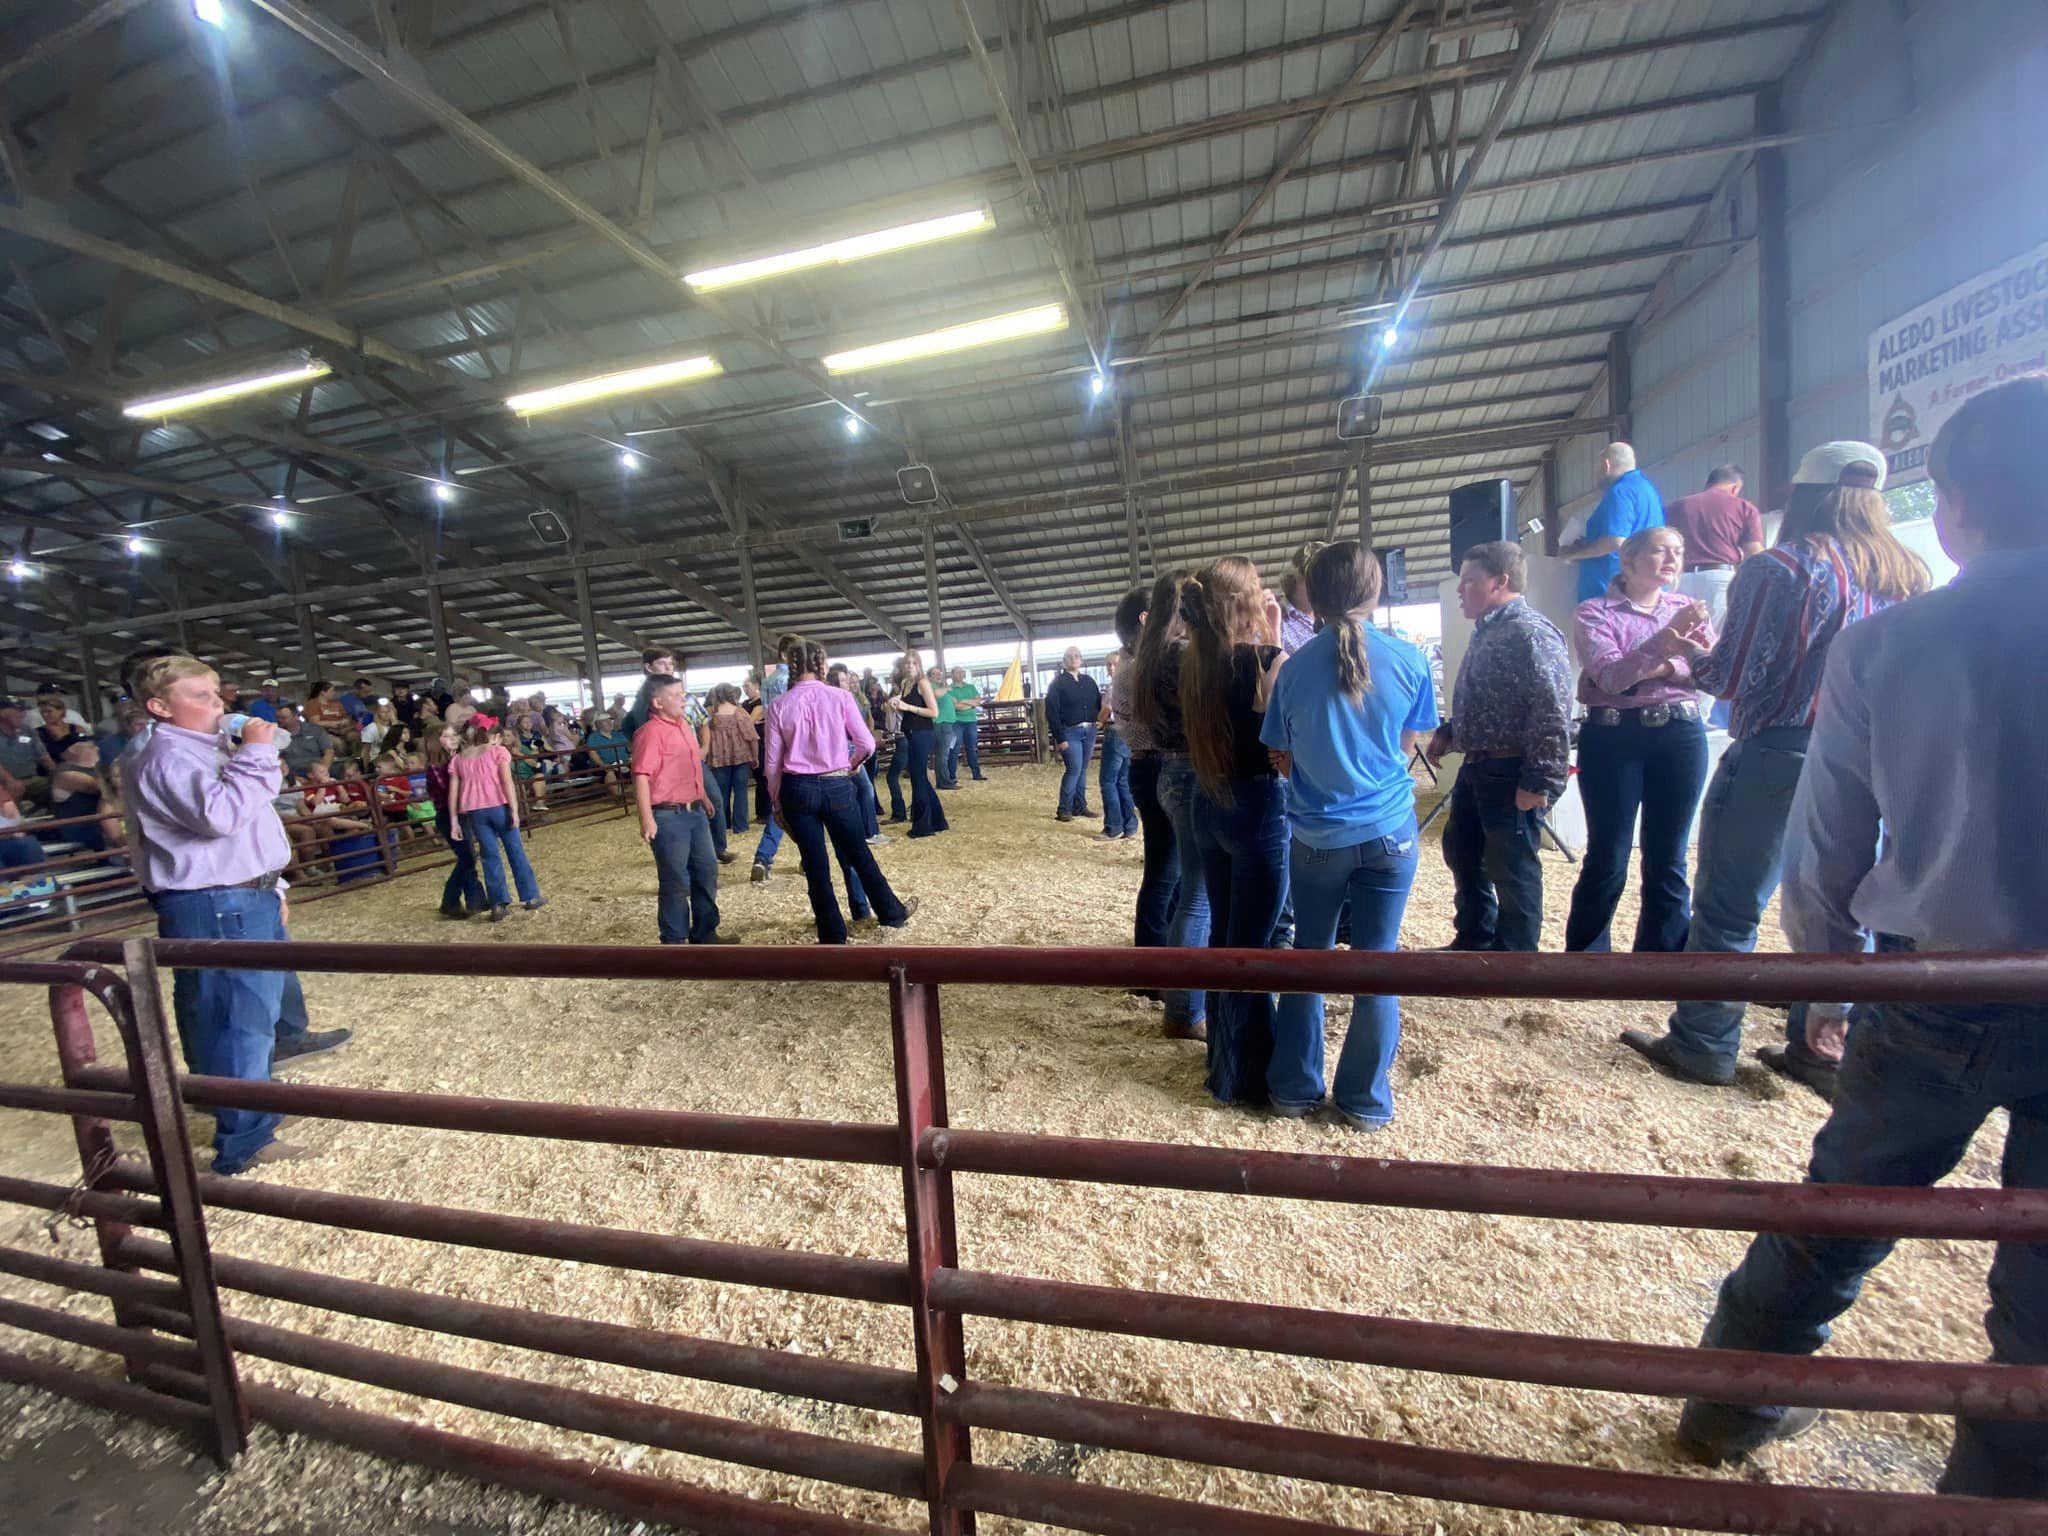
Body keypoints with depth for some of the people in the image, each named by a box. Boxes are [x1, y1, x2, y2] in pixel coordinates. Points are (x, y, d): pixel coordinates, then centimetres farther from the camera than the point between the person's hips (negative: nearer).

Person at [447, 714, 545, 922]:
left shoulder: (457, 759, 12)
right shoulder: (498, 752, 1)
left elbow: (453, 792, 7)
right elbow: (507, 783, -9)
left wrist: (454, 821, 9)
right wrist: (514, 810, -10)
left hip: (473, 812, 3)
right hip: (499, 807, -3)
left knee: (489, 856, 7)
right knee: (516, 851, 8)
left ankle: (499, 904, 6)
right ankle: (531, 897, 13)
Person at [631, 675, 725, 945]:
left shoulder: (684, 727, 13)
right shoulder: (650, 732, -14)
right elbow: (641, 777, -20)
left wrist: (703, 797, 28)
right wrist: (647, 819, -25)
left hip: (695, 812, 9)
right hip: (668, 816, -9)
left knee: (706, 871, 15)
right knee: (675, 881, 1)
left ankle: (704, 932, 28)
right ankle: (674, 940, 16)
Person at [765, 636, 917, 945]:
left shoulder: (779, 706, -3)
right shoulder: (840, 697, -6)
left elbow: (772, 762, 0)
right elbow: (867, 744, -2)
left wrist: (775, 800, 13)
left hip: (798, 790, 1)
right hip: (837, 786, 0)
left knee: (815, 866, 10)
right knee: (859, 854, 17)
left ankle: (832, 935, 20)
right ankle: (892, 912, 33)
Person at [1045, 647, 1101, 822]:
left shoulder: (1089, 681, 13)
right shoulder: (1058, 683, -3)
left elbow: (1099, 704, 9)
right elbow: (1052, 712, -8)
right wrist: (1060, 738, -14)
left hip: (1089, 731, 5)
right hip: (1070, 732, -5)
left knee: (1082, 770, 10)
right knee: (1074, 769, -11)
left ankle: (1080, 806, 18)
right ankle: (1064, 809, -2)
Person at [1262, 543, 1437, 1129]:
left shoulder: (1295, 667, -9)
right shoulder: (1409, 660, -6)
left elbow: (1283, 760, -1)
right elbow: (1409, 746, 6)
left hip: (1317, 835, 0)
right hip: (1389, 831, 0)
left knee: (1309, 955, 15)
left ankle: (1294, 1087, 26)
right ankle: (1365, 1100, 23)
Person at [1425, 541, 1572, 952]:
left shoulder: (1530, 632, -17)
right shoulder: (1486, 631, 14)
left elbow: (1553, 712, -23)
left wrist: (1541, 781, -24)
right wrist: (1447, 733, 16)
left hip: (1511, 775, -10)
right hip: (1476, 768, 10)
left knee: (1512, 872, 2)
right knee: (1461, 853, 19)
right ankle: (1474, 940, 37)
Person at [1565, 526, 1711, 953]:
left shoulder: (1686, 608, 14)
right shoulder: (1594, 612, 1)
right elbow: (1610, 676, -15)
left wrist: (1666, 668, -15)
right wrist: (1659, 645, -29)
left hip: (1681, 736, 4)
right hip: (1614, 738, -4)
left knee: (1667, 860, 9)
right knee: (1606, 859, -1)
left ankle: (1662, 957, 22)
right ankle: (1584, 955, 14)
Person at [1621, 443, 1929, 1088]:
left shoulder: (1780, 568, -11)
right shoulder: (1907, 576, 9)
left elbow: (1730, 679, -14)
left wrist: (1693, 650, 6)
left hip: (1776, 755, -7)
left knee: (1728, 908, 1)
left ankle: (1703, 1046, 9)